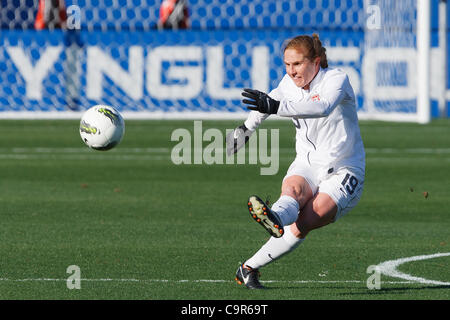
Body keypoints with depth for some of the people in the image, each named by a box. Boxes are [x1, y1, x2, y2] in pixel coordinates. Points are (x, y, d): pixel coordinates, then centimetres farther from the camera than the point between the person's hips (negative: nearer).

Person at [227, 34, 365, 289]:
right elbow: (273, 99, 27)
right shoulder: (290, 82, 3)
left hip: (343, 172, -4)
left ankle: (249, 268, -38)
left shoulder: (336, 79, -16)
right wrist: (248, 127, 31)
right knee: (294, 189, -35)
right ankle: (276, 217, -67)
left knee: (304, 223, -27)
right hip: (306, 166, 4)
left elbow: (323, 107, -38)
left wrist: (276, 107, -49)